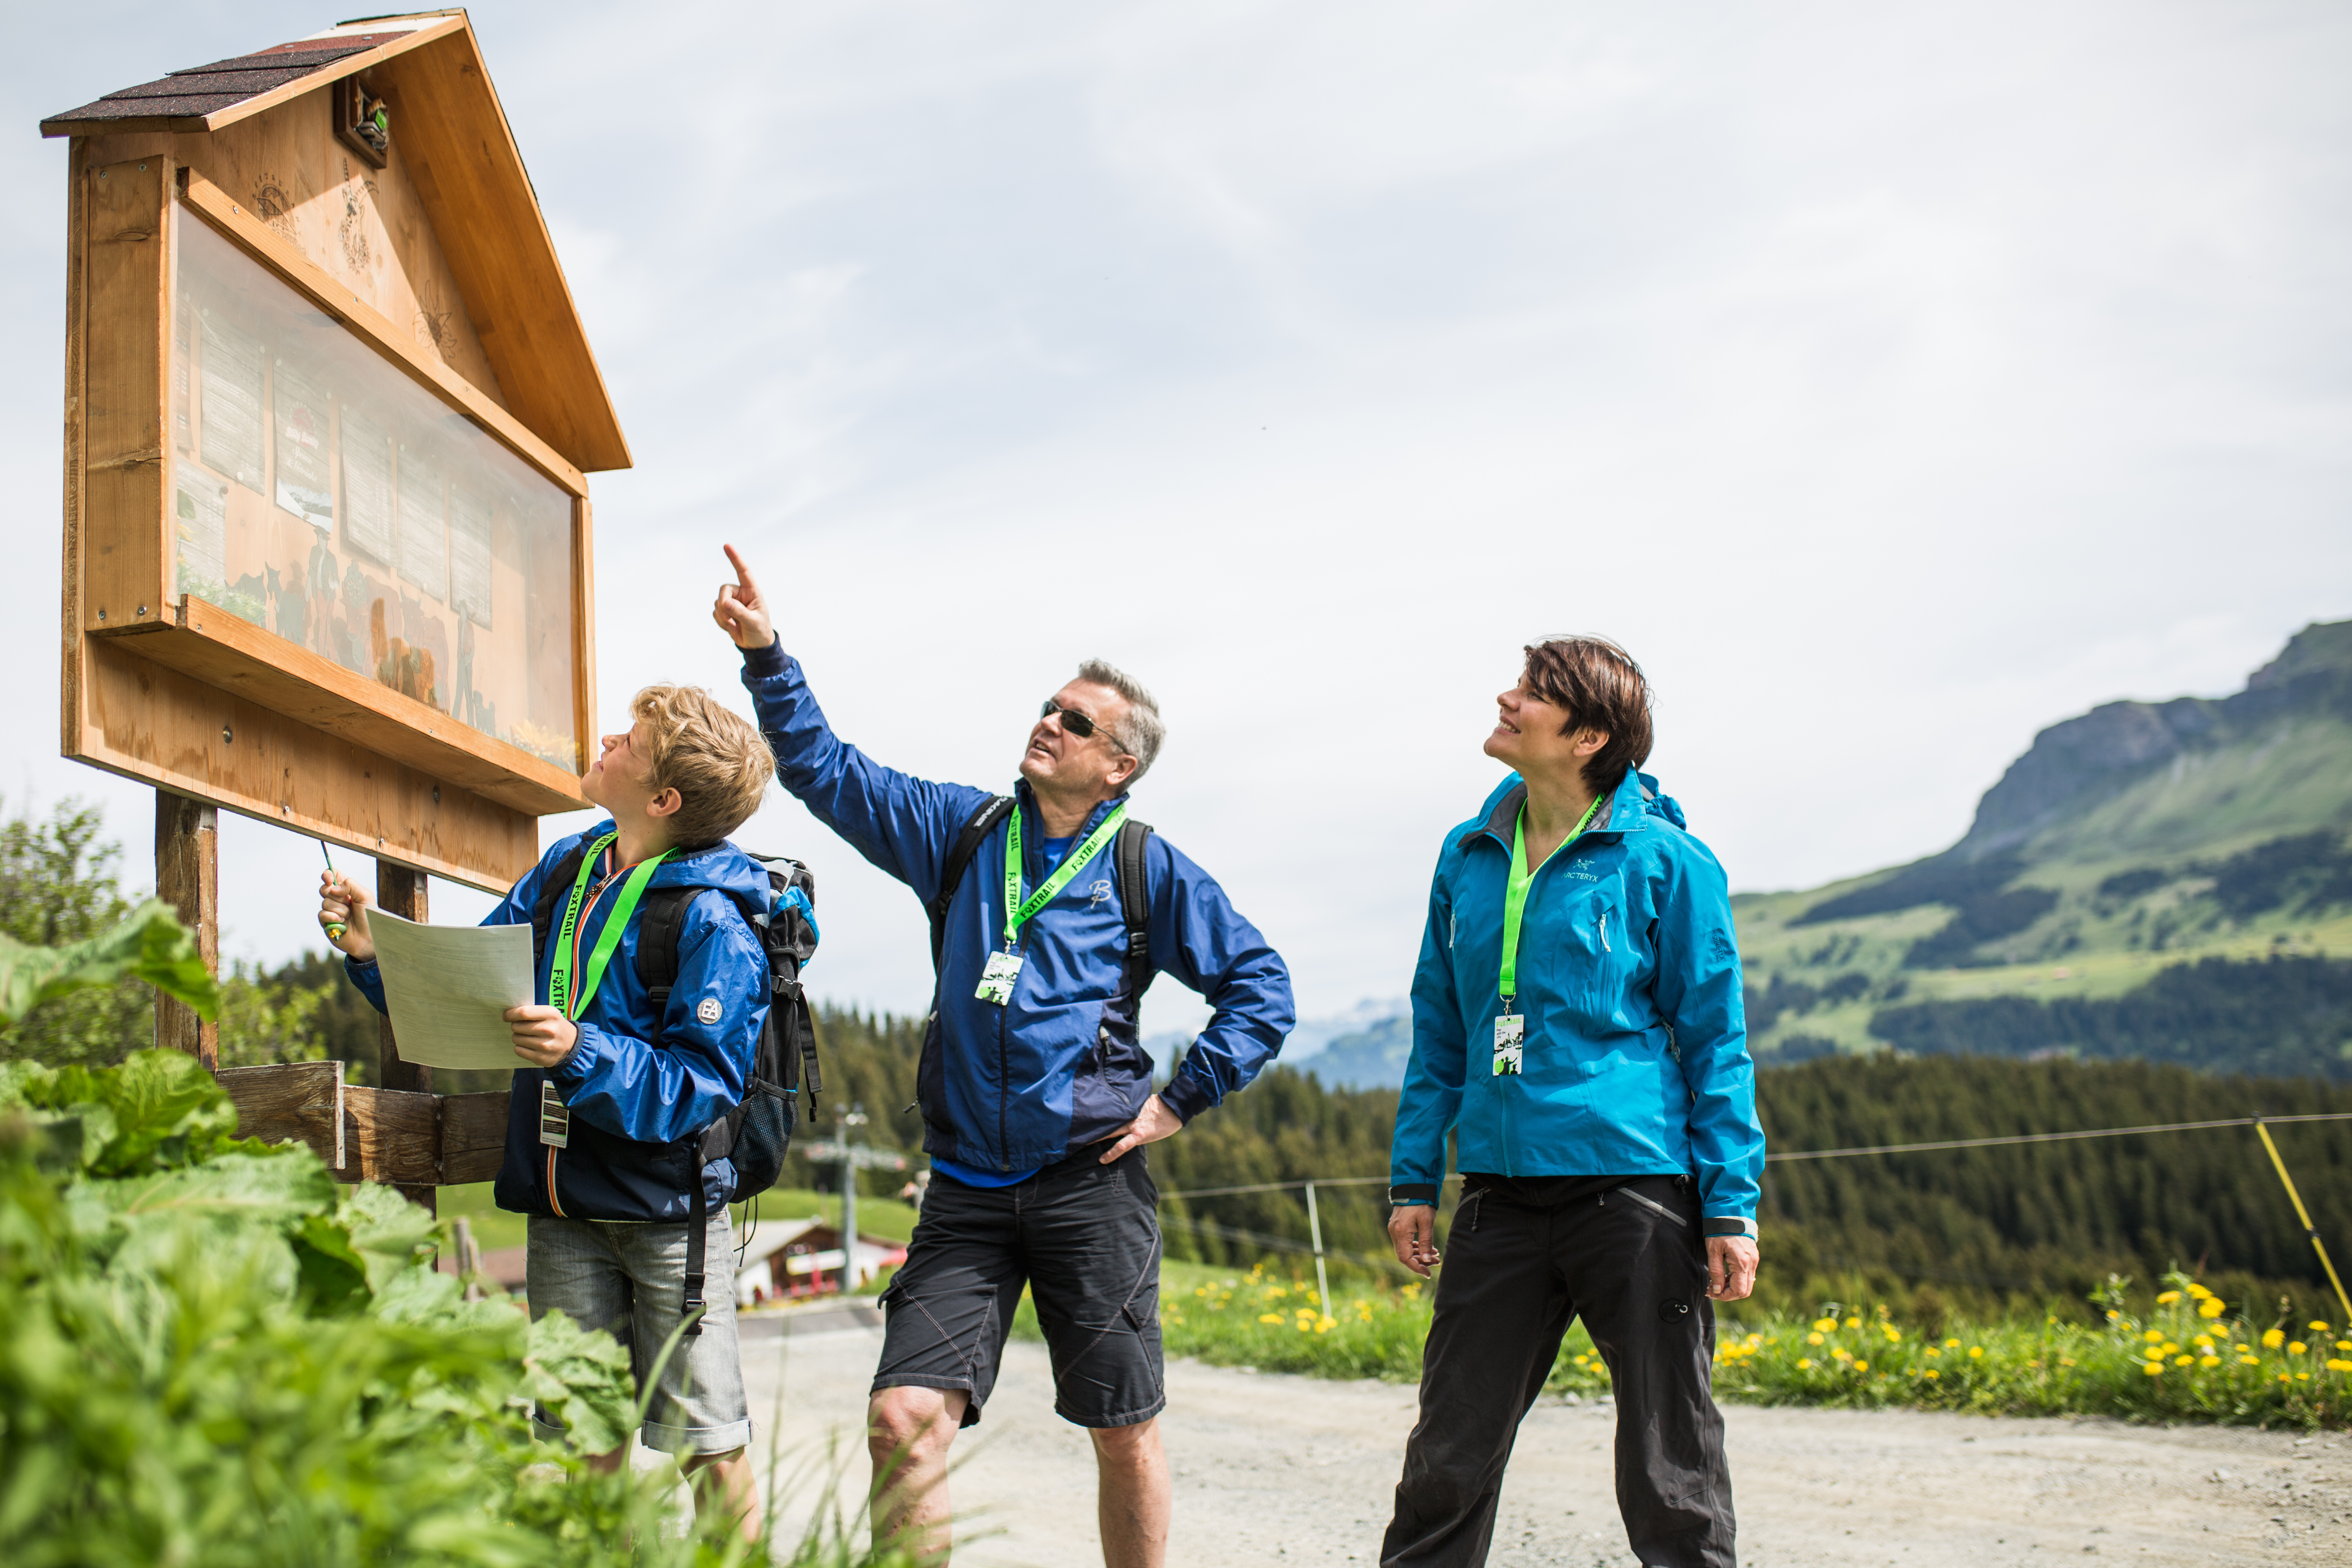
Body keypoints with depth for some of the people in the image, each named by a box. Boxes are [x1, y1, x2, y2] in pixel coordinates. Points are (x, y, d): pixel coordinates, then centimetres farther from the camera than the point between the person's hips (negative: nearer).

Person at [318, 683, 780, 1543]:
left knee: (708, 1446, 3)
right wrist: (374, 953, -1)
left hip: (667, 1206, -6)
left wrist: (581, 1054, -32)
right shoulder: (568, 869, 6)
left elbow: (699, 1087, -21)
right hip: (563, 1206, 6)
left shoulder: (714, 922, -16)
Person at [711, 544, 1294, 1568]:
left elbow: (1260, 986, 6)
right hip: (968, 1186, 2)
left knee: (1123, 1437, 4)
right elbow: (823, 769, 9)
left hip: (1092, 1183, -2)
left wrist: (1180, 1102, 0)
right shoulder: (962, 829, 10)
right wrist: (766, 653, -1)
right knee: (903, 1417, -10)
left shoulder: (1150, 871, 3)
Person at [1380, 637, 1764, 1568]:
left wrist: (1733, 1209, -6)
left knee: (1670, 1465, 6)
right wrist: (1412, 1180, 13)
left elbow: (1715, 1042, -2)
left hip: (1636, 1187, -4)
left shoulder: (1665, 860, -4)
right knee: (1448, 1456, 10)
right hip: (1500, 1196, 5)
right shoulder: (1468, 857, 10)